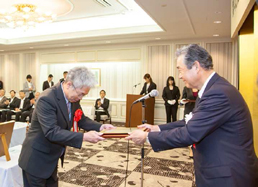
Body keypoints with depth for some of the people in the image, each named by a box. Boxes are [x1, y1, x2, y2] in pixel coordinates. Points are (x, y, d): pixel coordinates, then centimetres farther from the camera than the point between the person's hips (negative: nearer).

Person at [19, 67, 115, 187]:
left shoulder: (73, 97, -5)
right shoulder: (47, 99, -29)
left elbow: (81, 119, 5)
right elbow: (52, 132, -34)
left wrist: (100, 127, -13)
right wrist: (84, 137, -39)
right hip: (37, 159, -7)